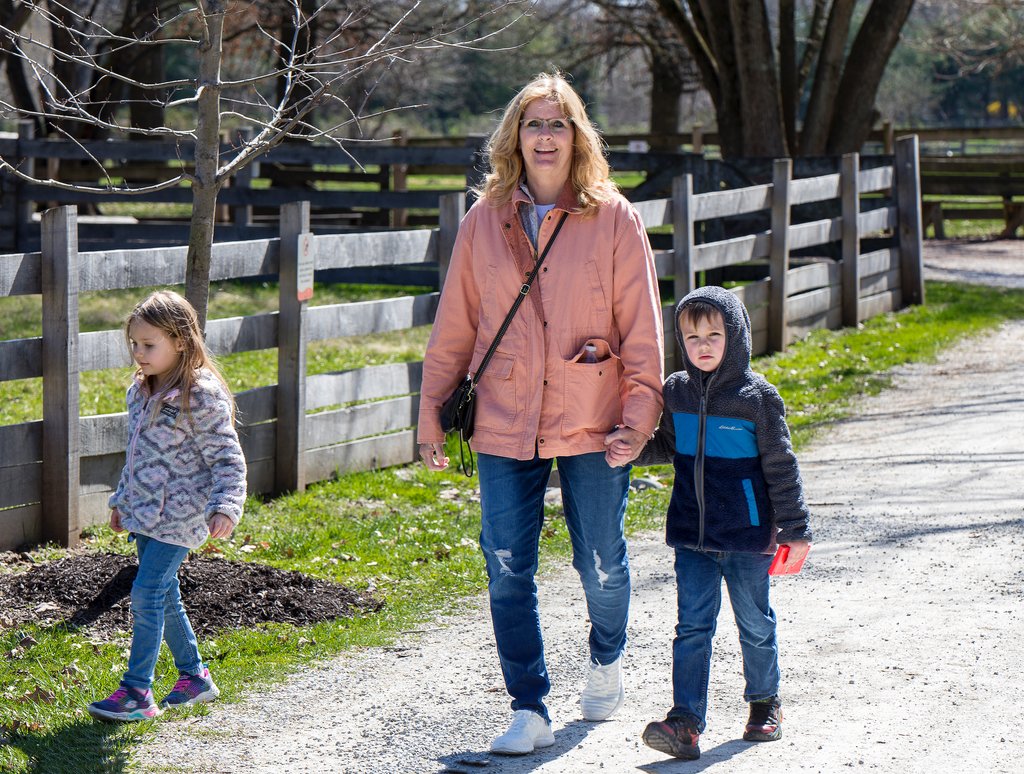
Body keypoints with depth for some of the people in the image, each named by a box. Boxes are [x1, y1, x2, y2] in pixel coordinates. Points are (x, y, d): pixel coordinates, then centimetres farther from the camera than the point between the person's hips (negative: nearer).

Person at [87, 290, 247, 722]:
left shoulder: (203, 396, -15)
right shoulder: (140, 391, 9)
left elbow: (227, 459, -14)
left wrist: (225, 507, -26)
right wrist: (122, 500, 25)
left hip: (179, 515, -8)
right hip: (145, 512, 8)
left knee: (147, 594, -13)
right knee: (165, 597, 14)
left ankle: (137, 692, -10)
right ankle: (193, 676, 28)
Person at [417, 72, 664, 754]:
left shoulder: (614, 219, -1)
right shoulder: (485, 222, 5)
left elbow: (642, 326, -1)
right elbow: (455, 326, 10)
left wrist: (640, 413, -9)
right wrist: (431, 411, 8)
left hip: (591, 424, -1)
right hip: (504, 426, 2)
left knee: (601, 564, 10)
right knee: (508, 571, -3)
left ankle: (607, 664, 40)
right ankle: (530, 711, 7)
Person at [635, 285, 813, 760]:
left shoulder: (757, 397, -8)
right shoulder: (677, 392, 4)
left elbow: (780, 466, -4)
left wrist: (794, 529, -4)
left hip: (747, 535, -3)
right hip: (692, 536, 3)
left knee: (755, 623, 12)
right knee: (692, 626, -3)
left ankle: (764, 703, 31)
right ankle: (685, 722, -8)